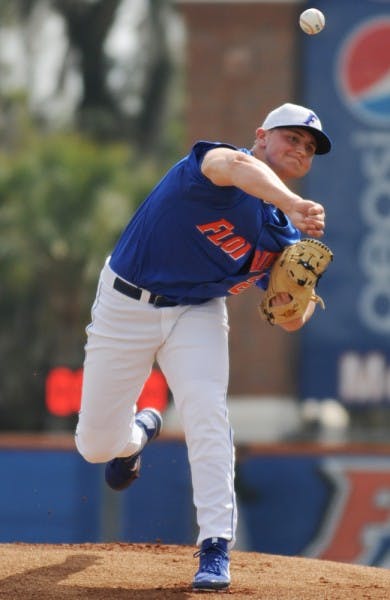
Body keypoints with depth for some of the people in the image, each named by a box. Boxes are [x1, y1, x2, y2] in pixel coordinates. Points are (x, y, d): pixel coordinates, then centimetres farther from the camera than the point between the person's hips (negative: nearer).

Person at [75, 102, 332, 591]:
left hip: (198, 313, 3)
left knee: (207, 412, -24)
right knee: (95, 444, 4)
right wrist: (291, 204, -63)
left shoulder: (283, 234, 2)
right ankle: (138, 432, 42)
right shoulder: (219, 164, -17)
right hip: (127, 306, -3)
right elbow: (239, 167, -44)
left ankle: (216, 550, -21)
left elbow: (290, 321, 5)